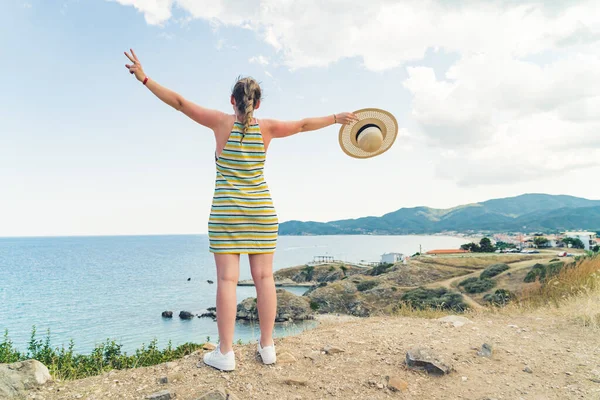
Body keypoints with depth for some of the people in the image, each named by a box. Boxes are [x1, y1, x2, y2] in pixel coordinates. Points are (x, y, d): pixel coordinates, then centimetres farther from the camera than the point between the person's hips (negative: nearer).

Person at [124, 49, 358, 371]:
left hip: (226, 211, -2)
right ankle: (267, 347, 13)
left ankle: (225, 353, 2)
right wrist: (335, 118, 27)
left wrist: (144, 79, 6)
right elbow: (303, 124, 13)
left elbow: (180, 103, -2)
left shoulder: (222, 123, -3)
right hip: (261, 211, 2)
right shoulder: (266, 128, 2)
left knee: (227, 279, -2)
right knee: (264, 276, 5)